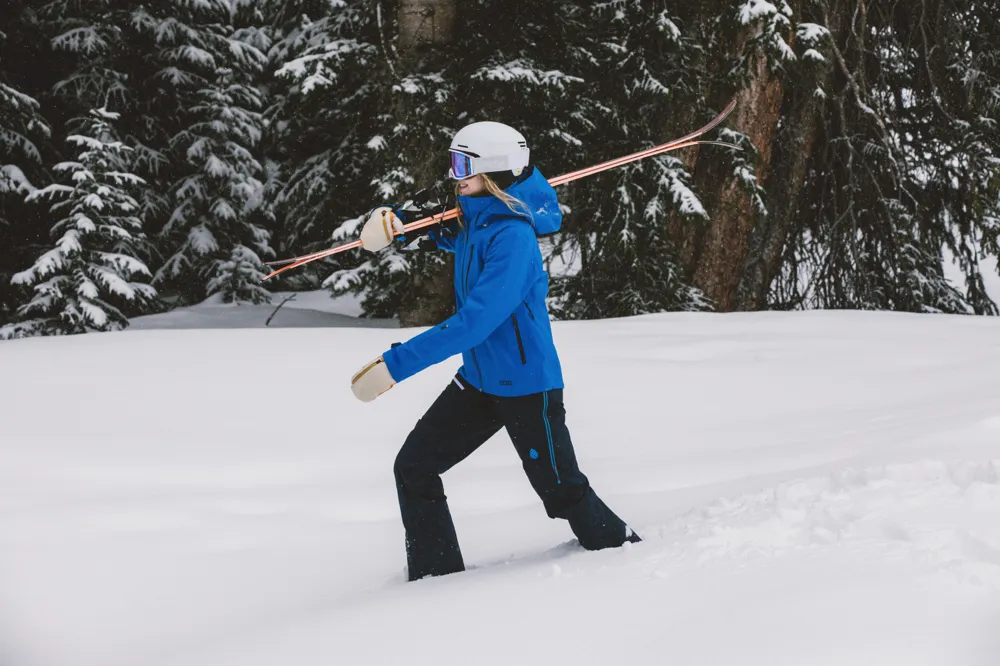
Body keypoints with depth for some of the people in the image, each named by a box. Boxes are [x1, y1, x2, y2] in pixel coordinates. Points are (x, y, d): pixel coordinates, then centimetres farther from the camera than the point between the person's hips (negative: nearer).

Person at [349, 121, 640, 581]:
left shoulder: (512, 237, -26)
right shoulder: (475, 219, 1)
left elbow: (475, 321, -33)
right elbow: (448, 238, 29)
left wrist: (396, 363, -33)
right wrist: (393, 224, 8)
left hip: (527, 387, -8)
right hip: (478, 380, 9)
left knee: (561, 490, 6)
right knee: (414, 467, 2)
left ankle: (625, 552, 30)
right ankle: (436, 578, 10)